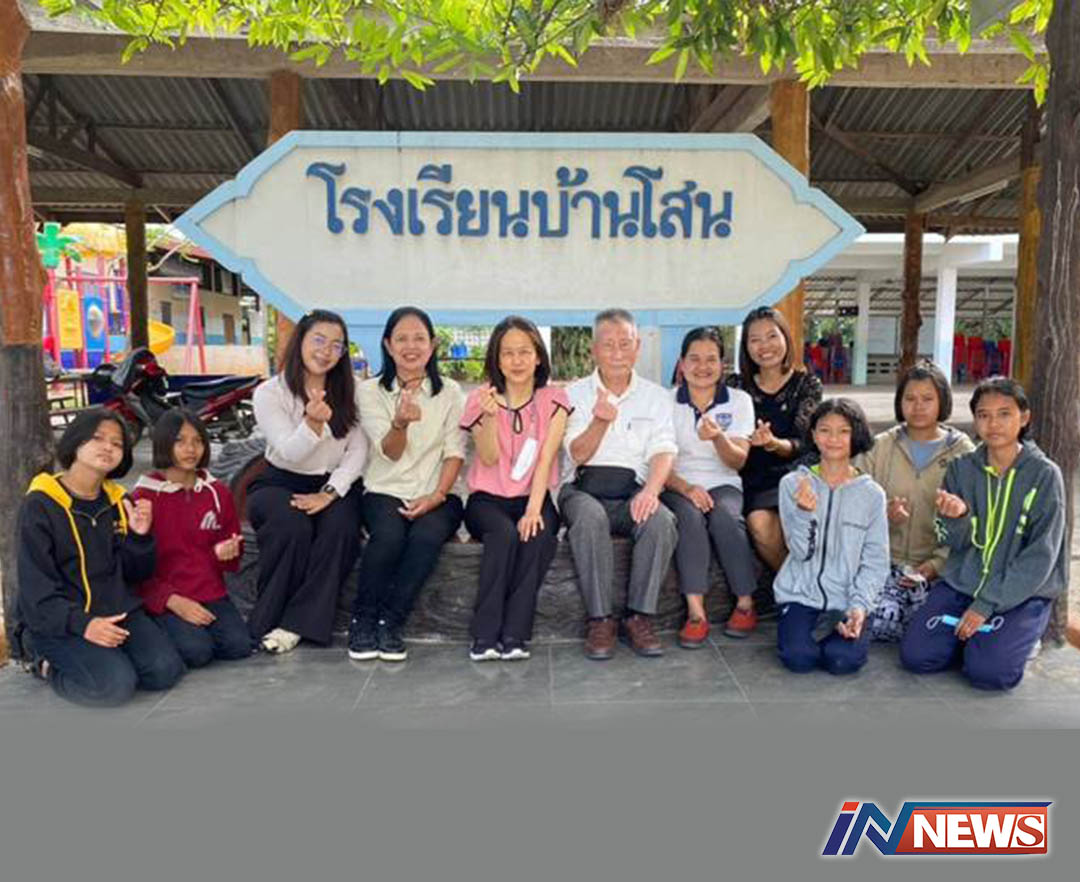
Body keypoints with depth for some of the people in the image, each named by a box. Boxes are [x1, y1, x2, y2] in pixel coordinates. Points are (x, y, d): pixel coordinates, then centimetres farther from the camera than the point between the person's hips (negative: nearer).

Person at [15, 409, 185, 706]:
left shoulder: (119, 502, 9)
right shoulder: (40, 505, -8)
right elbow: (35, 586, -11)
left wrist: (140, 537, -11)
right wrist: (81, 624, -24)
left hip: (118, 611, 5)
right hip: (58, 621, -5)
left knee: (166, 670, -16)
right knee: (116, 685, -24)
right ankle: (47, 665, 3)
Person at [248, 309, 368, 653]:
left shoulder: (348, 393, 5)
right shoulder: (269, 393, -3)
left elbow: (358, 450, -3)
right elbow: (289, 453, -15)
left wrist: (329, 493, -17)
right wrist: (313, 424, -36)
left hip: (335, 484, 2)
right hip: (280, 484, -1)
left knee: (340, 529, -31)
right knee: (292, 527, -34)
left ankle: (297, 623, -19)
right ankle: (271, 619, -14)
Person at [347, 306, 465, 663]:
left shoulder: (450, 392, 9)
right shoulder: (371, 391, 5)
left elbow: (455, 452, 2)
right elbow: (390, 452, -6)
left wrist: (437, 495, -14)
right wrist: (401, 422, -29)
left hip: (436, 494, 1)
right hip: (385, 492, 0)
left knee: (428, 535, -31)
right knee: (389, 535, -32)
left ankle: (390, 622, -17)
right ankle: (362, 620, -12)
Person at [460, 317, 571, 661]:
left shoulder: (553, 399, 3)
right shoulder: (481, 399, 2)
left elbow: (546, 458, -9)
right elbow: (489, 459, -9)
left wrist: (534, 508, -22)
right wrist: (490, 416, -26)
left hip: (533, 497, 1)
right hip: (487, 498, 0)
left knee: (539, 535, -31)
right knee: (504, 533, -32)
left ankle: (514, 635, -24)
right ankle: (484, 636, -26)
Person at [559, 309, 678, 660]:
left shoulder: (656, 397, 14)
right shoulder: (575, 394, 11)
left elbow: (663, 450, 0)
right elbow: (578, 454, 0)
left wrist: (651, 490, -21)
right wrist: (599, 422, -21)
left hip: (633, 492, 1)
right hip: (584, 489, -1)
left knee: (661, 520, -30)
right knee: (590, 518, -34)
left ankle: (639, 617, -18)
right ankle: (600, 620, -24)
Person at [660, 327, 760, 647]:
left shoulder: (739, 401, 5)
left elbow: (737, 461, -3)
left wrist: (718, 438, -25)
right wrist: (686, 488, -22)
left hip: (723, 485, 1)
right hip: (678, 485, 0)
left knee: (725, 517, -32)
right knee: (689, 517, -33)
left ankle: (745, 604, -19)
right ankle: (696, 612, -32)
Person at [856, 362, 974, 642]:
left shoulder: (963, 452, 3)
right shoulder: (880, 447, 7)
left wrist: (936, 564, -15)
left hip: (939, 568, -1)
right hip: (886, 559, 1)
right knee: (876, 624, -22)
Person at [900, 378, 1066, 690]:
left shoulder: (1044, 474, -7)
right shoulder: (961, 469, 1)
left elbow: (1040, 556, -11)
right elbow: (956, 543, 0)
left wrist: (987, 605, -15)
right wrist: (957, 517, -24)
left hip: (1022, 593, -3)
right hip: (961, 583, 3)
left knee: (987, 671, -23)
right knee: (916, 656, -13)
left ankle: (1019, 635, 9)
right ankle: (974, 635, 14)